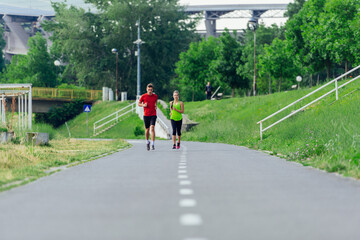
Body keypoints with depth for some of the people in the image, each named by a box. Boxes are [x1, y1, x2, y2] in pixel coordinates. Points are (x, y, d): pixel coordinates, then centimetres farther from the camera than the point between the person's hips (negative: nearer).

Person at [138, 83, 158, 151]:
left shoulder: (155, 96, 3)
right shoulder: (143, 96, -2)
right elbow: (139, 103, 9)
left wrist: (156, 106, 3)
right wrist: (143, 105, -10)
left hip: (153, 115, 0)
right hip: (146, 115, 0)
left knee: (152, 128, -16)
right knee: (147, 129, 8)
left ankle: (153, 144, -19)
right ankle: (147, 142, 33)